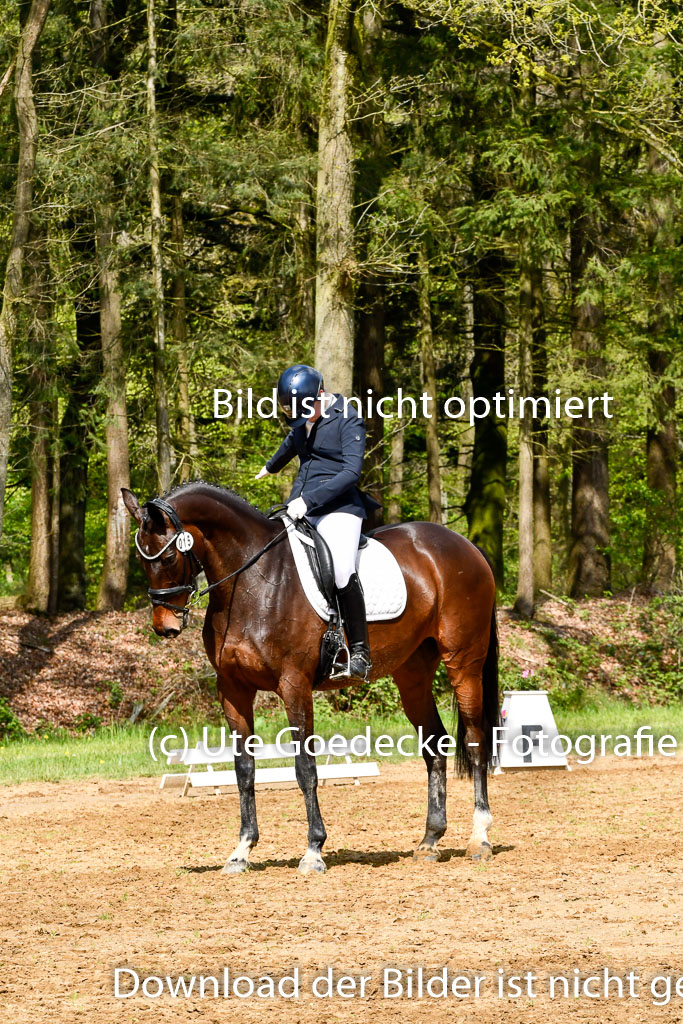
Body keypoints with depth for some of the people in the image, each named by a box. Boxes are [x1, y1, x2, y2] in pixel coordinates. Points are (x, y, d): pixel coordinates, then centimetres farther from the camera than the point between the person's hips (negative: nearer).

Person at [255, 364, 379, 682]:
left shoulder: (348, 422, -8)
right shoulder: (303, 422, 16)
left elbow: (351, 472, -18)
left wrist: (309, 499, -25)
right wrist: (271, 467, 59)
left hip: (338, 508, -8)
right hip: (300, 509, 8)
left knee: (342, 572, -28)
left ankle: (360, 654, -25)